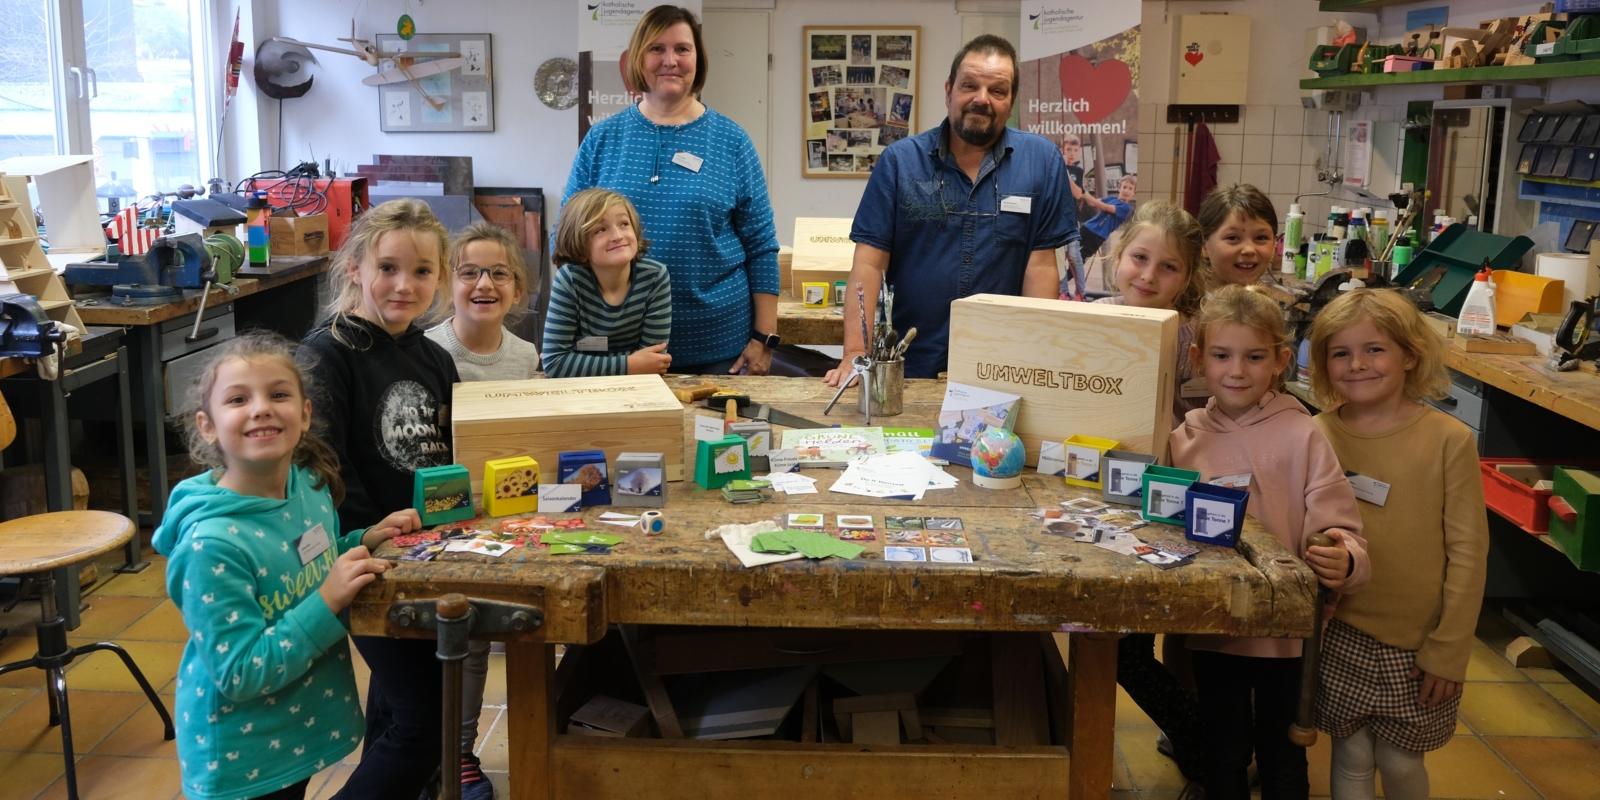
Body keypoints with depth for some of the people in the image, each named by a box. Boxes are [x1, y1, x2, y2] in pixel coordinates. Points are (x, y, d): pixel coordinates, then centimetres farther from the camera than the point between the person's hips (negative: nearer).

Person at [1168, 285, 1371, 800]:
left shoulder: (1302, 437, -11)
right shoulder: (1185, 439, -1)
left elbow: (1339, 531, -16)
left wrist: (1344, 561, -37)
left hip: (1287, 629, -2)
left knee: (1282, 757, 15)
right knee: (1223, 756, 16)